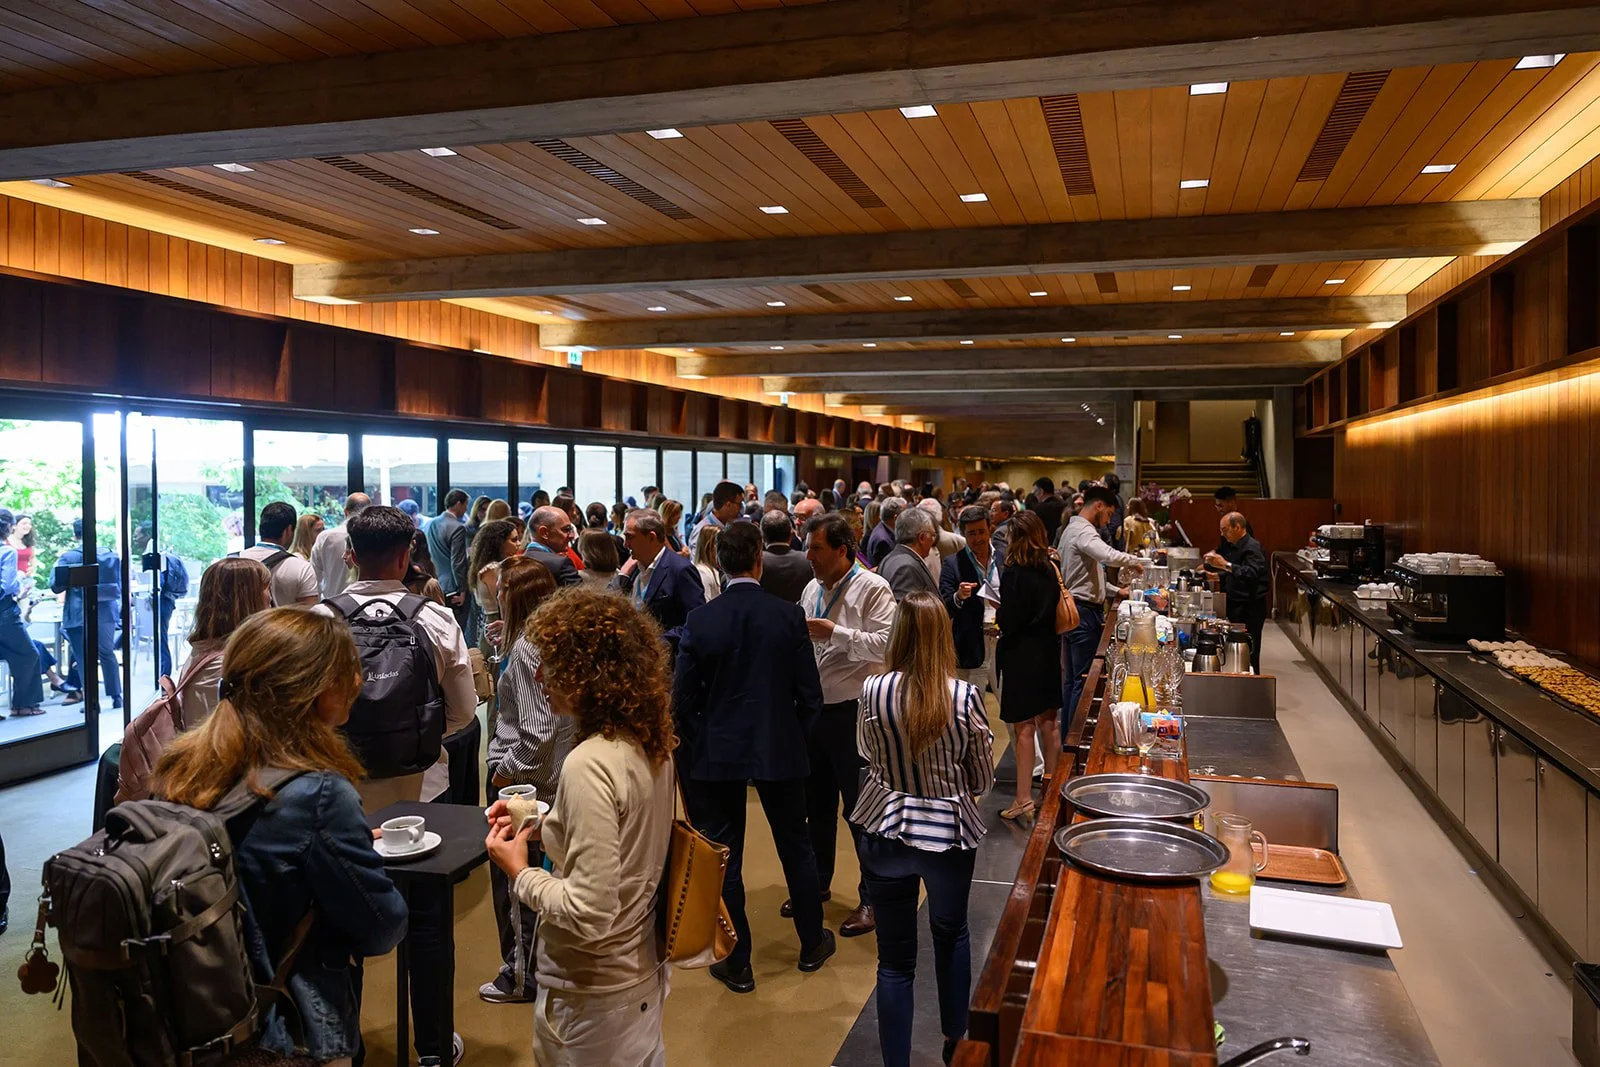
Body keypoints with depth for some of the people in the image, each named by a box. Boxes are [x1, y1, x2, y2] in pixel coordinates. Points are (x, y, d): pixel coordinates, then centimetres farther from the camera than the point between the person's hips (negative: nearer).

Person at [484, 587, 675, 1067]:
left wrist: (520, 872, -14)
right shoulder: (652, 744, -4)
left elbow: (590, 915, -28)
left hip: (594, 992, -7)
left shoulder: (589, 765, -29)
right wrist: (543, 827, 5)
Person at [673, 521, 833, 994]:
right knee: (796, 847, 19)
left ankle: (737, 964, 20)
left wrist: (696, 747, 8)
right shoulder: (789, 616, -10)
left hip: (717, 755, -1)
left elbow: (683, 698, -7)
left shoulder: (700, 620, -11)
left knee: (724, 859, 10)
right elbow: (810, 694, -6)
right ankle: (812, 944, 35)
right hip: (780, 750, 1)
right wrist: (796, 738, 10)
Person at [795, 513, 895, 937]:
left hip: (851, 711, -7)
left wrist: (835, 633, -25)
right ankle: (818, 883, 36)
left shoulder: (872, 588, -12)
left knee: (861, 809, 2)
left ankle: (871, 899, 16)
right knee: (817, 804, 19)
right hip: (814, 708, 7)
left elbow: (884, 645, -24)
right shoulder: (812, 589, 12)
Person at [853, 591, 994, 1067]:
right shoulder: (965, 696, -16)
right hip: (949, 832, 0)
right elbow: (983, 779, -5)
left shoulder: (873, 691, -13)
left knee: (895, 959, 12)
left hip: (885, 832, 0)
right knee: (951, 934, 27)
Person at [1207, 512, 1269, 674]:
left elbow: (1252, 573, -32)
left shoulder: (1252, 548, -15)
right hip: (1237, 605, 10)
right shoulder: (1235, 547, 16)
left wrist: (1225, 565, -34)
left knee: (1249, 654, -7)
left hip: (1251, 608, -10)